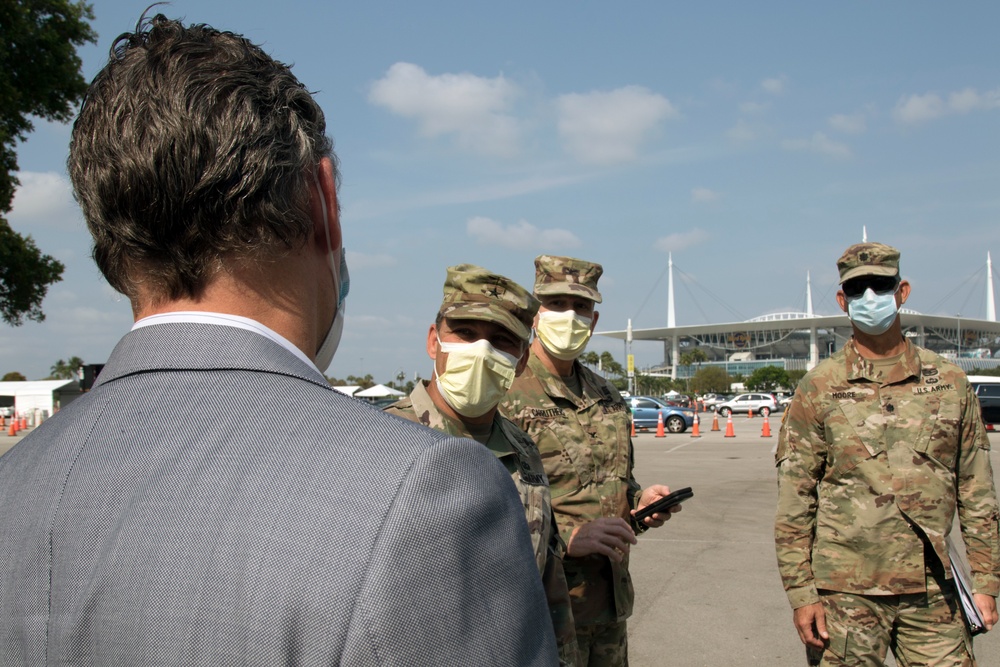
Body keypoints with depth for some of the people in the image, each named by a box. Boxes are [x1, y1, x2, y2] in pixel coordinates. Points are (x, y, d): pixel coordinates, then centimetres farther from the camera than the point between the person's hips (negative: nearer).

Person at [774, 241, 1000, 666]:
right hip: (846, 595, -2)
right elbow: (793, 506, -3)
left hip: (933, 593, 3)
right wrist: (801, 592, -7)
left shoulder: (950, 382, 6)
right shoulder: (818, 389, -3)